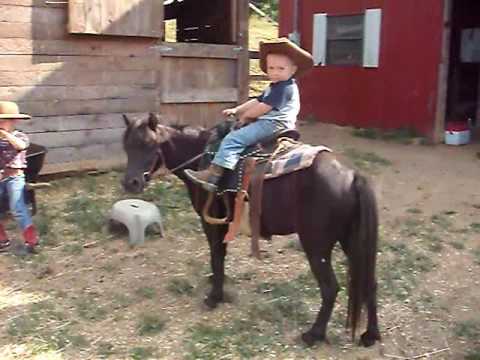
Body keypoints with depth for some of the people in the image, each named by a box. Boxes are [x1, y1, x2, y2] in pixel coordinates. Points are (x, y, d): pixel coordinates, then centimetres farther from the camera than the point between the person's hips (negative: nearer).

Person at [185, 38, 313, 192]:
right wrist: (236, 110, 11)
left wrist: (245, 116, -2)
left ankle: (213, 174, -27)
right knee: (235, 129, 24)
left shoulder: (285, 88, -16)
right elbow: (256, 101, 21)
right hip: (267, 123, 12)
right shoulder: (274, 87, 18)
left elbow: (262, 108, -17)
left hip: (273, 124, -12)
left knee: (233, 139, -20)